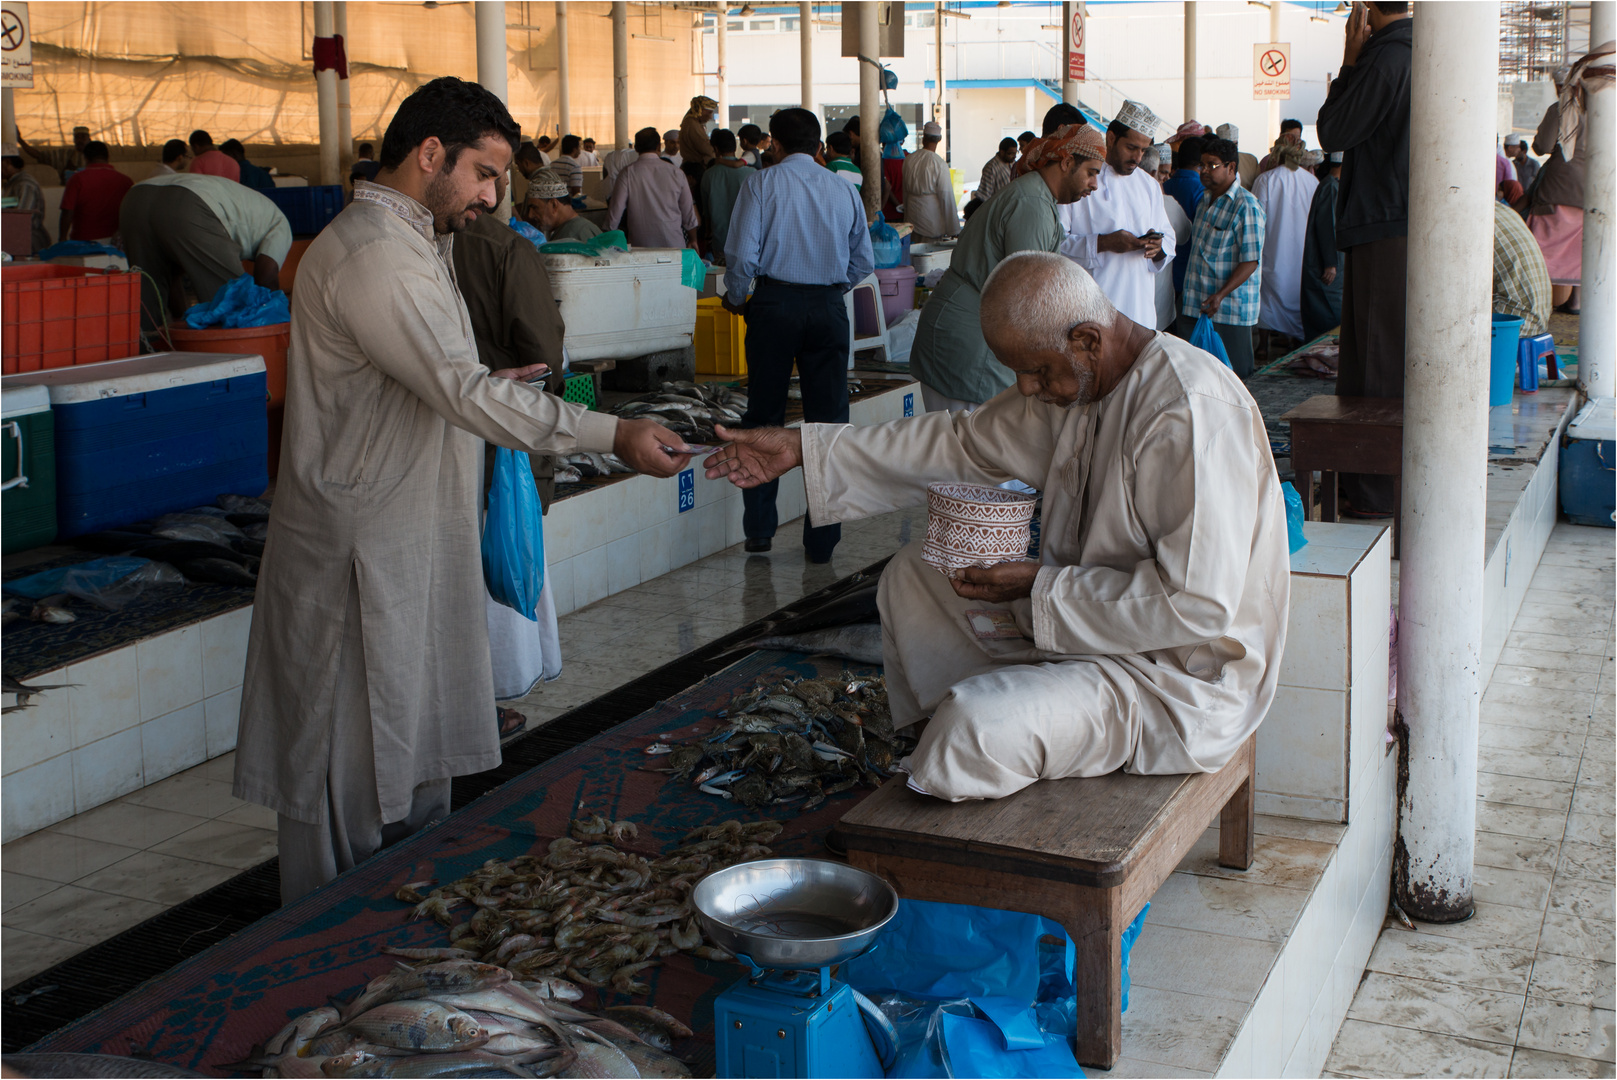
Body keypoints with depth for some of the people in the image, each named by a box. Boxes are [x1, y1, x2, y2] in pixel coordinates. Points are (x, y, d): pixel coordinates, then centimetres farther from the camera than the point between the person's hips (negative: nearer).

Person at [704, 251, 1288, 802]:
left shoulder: (1193, 415, -28)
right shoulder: (1072, 378, 1)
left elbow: (1200, 603, -30)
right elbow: (963, 444, 12)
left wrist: (1041, 589, -23)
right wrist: (802, 448, 10)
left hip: (1182, 674, -9)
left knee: (978, 725, -29)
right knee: (912, 575, 12)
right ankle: (929, 758, 20)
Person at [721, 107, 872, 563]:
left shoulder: (761, 184, -2)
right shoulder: (845, 191, 7)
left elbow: (742, 254, -9)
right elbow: (863, 262, 9)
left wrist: (736, 298, 8)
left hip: (774, 303, -1)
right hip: (829, 307, 2)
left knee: (764, 415, 10)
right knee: (828, 417, 5)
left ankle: (760, 527, 14)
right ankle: (821, 535, 5)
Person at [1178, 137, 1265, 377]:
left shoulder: (1246, 207, -12)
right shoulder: (1205, 200, 15)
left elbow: (1250, 261, -16)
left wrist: (1221, 295, -25)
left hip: (1229, 310, -8)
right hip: (1195, 304, 8)